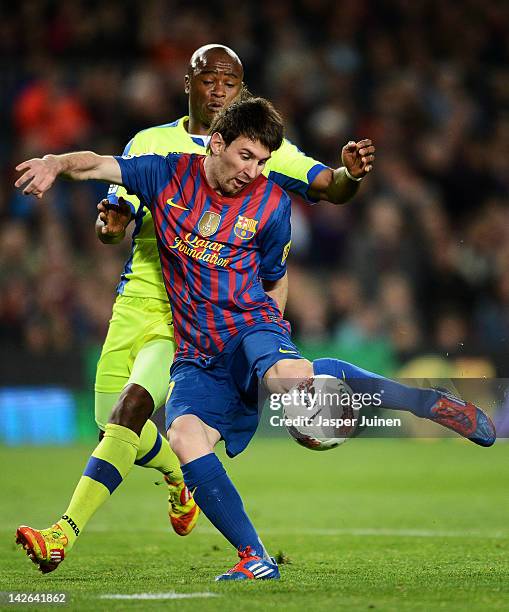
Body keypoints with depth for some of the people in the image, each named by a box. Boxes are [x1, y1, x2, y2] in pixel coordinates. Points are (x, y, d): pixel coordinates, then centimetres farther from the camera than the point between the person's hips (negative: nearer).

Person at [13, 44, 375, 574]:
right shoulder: (151, 143, 9)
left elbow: (329, 189, -3)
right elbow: (115, 222, 5)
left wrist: (352, 173, -27)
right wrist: (109, 222, -20)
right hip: (139, 301, 4)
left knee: (132, 405, -22)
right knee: (112, 420, 7)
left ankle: (67, 531, -25)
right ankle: (180, 473, 40)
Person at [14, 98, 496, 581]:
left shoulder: (271, 203, 4)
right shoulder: (168, 175, 6)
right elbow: (98, 165, 0)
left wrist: (268, 337, 10)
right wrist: (57, 163, -21)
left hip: (250, 328, -3)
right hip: (196, 356, 3)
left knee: (285, 375, -39)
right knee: (185, 436, -27)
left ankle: (430, 402, -25)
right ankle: (255, 559, -22)